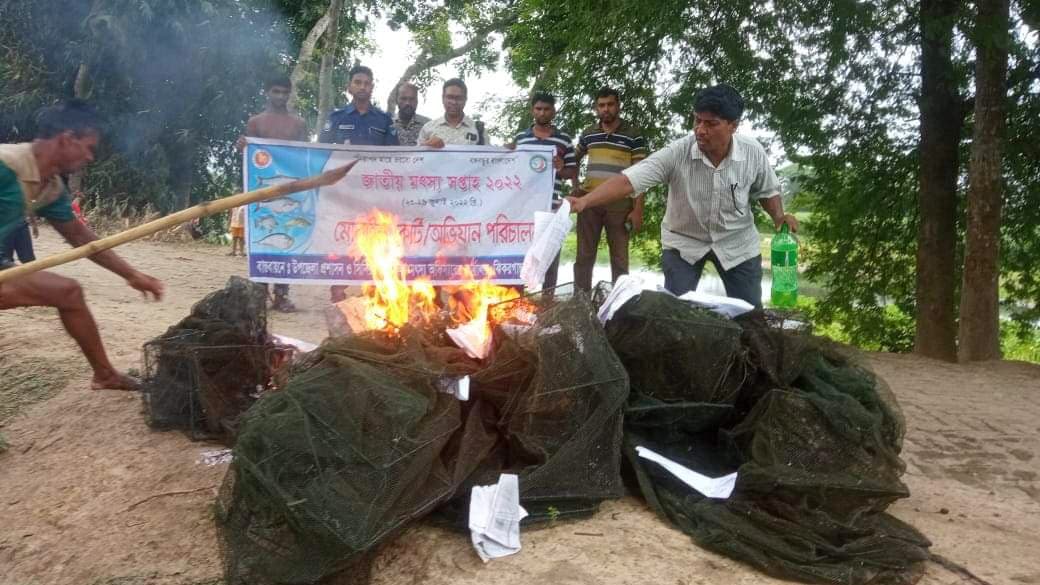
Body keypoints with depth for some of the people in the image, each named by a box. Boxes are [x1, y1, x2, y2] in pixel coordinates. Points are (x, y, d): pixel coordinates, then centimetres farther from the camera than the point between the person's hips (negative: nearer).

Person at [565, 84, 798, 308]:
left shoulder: (753, 152, -17)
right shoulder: (677, 153, -26)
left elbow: (766, 190, 3)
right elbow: (629, 180, -33)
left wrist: (779, 217, -17)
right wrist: (584, 202, -46)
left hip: (737, 242, 2)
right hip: (684, 241, -1)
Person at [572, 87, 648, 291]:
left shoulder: (634, 134, -1)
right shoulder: (587, 134, 9)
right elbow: (574, 160, 25)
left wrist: (638, 209, -10)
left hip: (619, 204, -3)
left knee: (619, 259, 3)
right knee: (584, 257, 5)